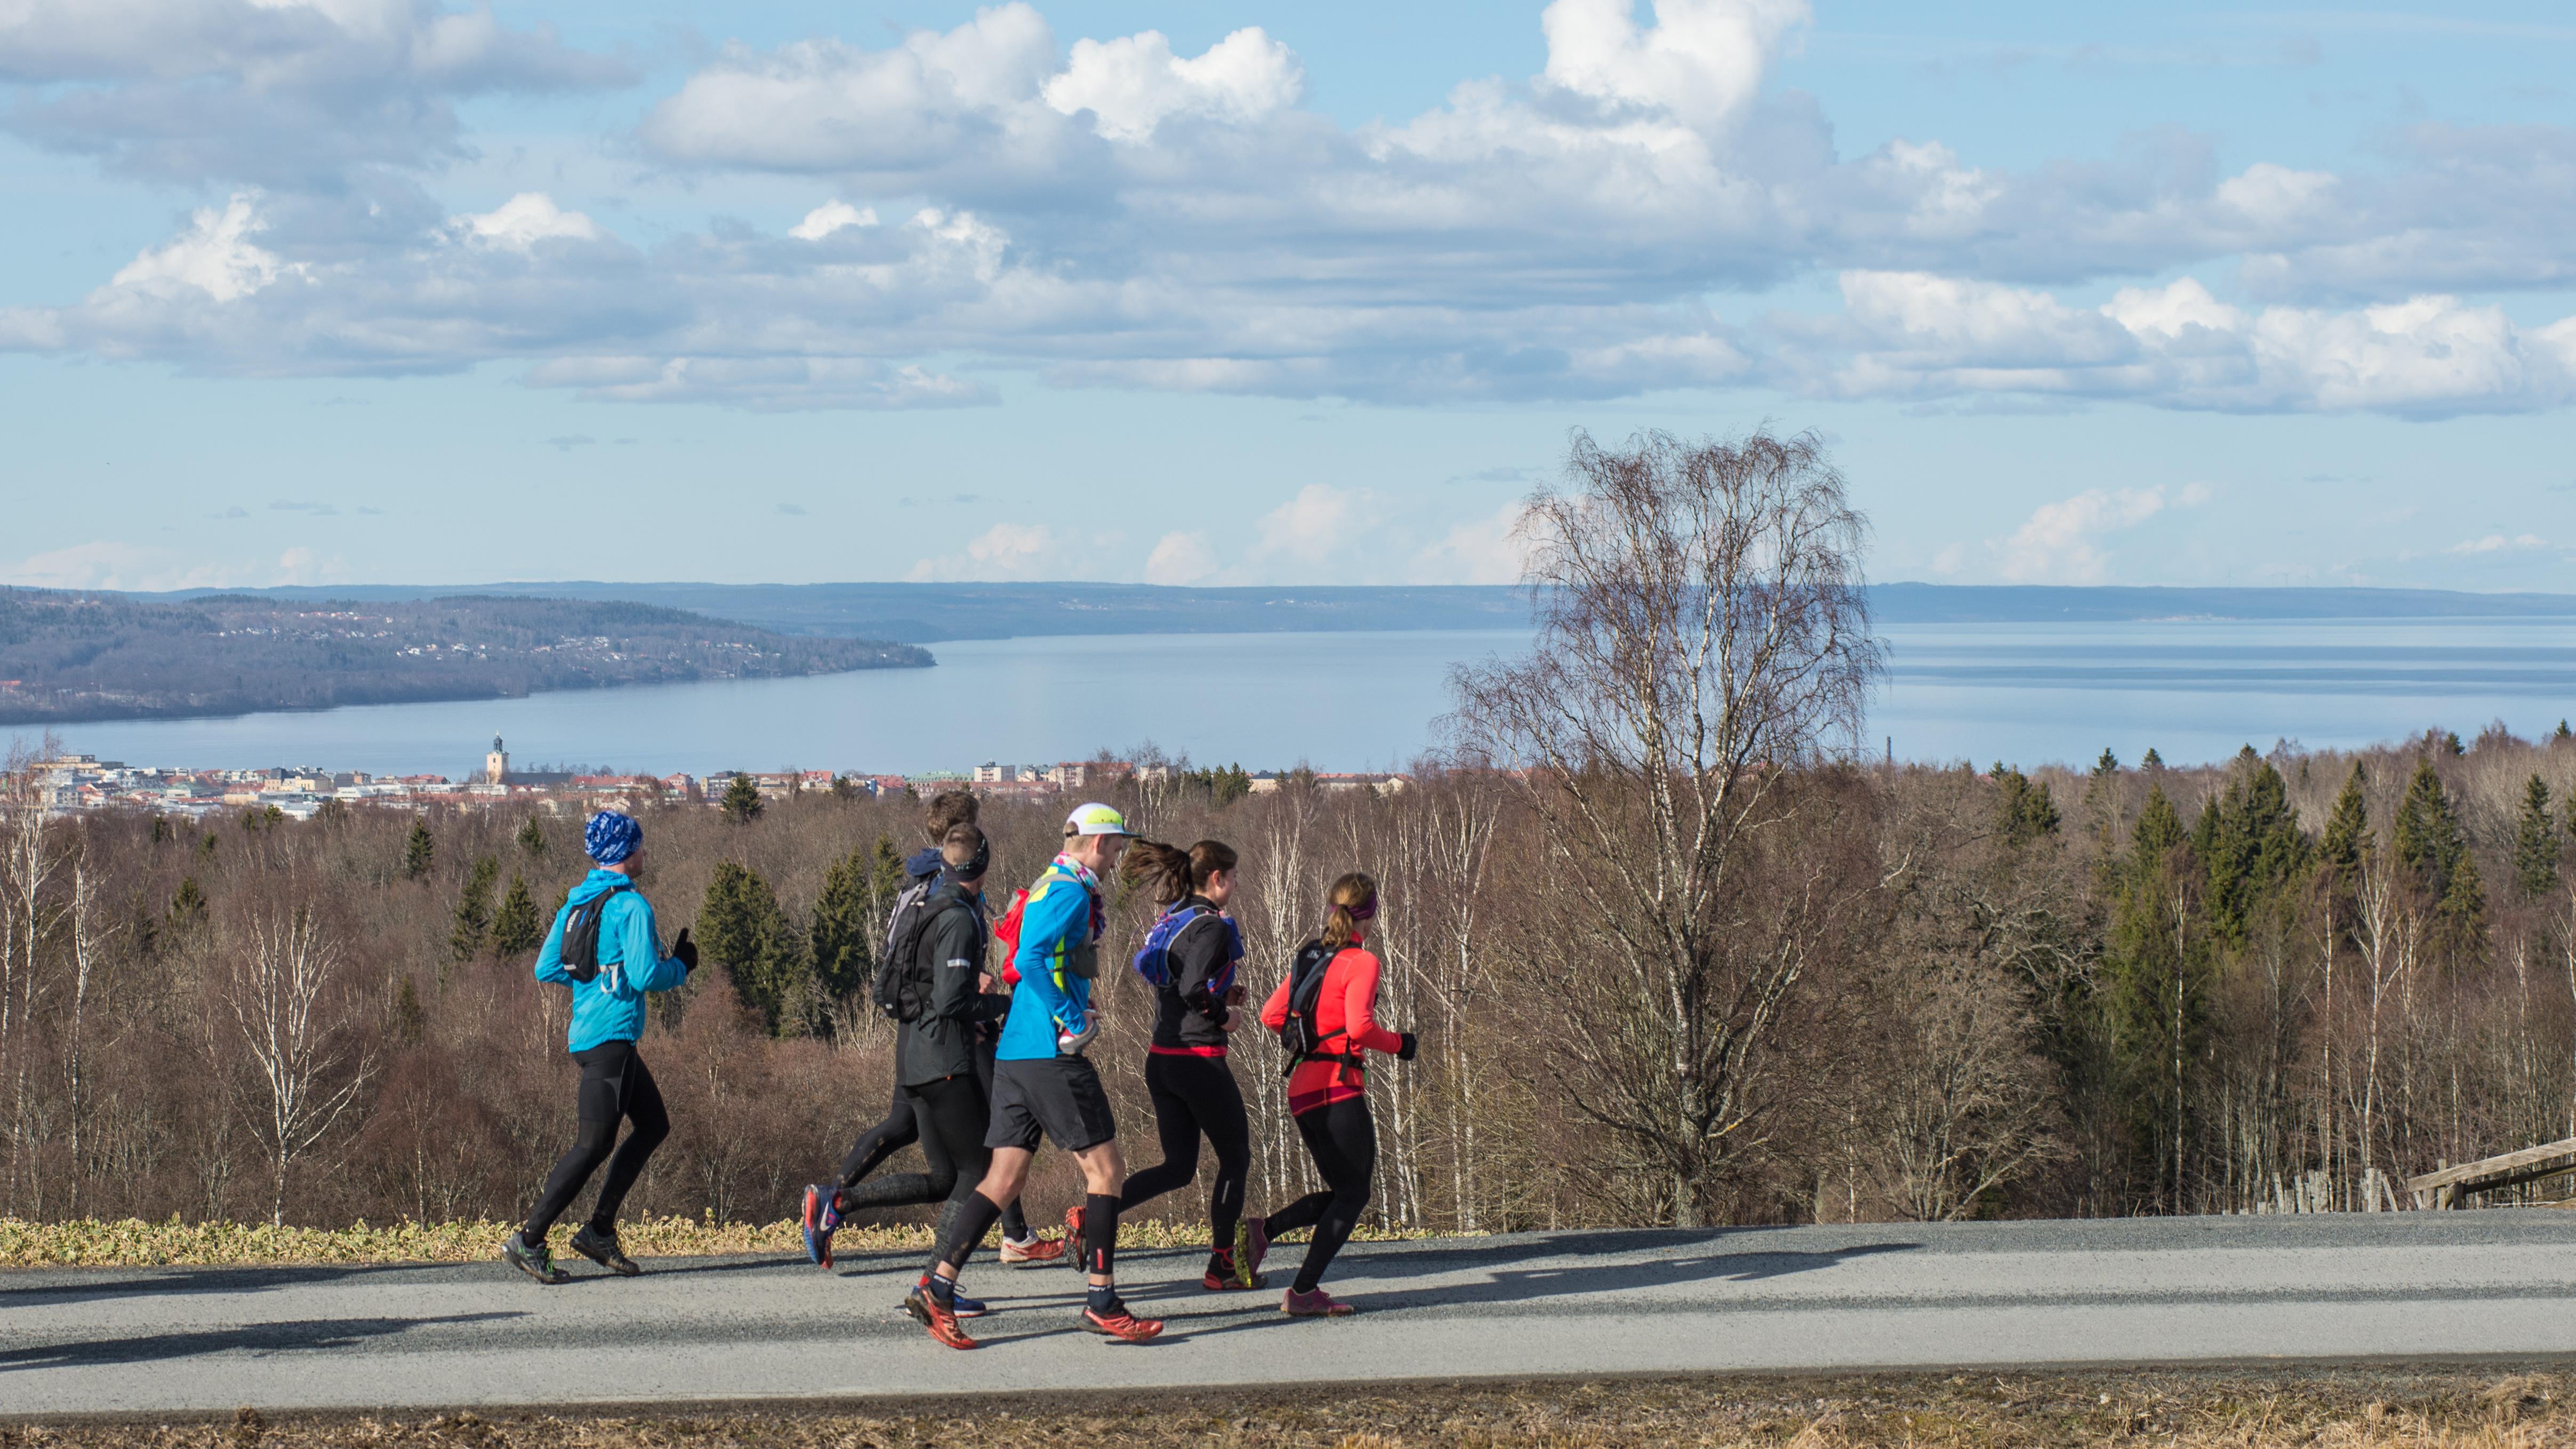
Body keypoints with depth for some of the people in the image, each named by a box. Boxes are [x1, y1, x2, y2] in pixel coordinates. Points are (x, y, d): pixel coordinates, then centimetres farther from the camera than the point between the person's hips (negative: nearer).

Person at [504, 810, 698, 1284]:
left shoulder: (576, 903, 12)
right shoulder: (631, 906, -13)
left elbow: (546, 969, 13)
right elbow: (646, 976, -20)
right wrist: (680, 966, -1)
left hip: (586, 1032, 10)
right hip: (611, 1036, -10)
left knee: (654, 1125, 17)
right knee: (594, 1144, -9)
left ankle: (599, 1229, 14)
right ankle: (529, 1240, -11)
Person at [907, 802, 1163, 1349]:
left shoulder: (1046, 888, 20)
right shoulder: (1072, 891, -10)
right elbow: (1032, 959, -23)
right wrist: (1073, 1021, -17)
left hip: (1014, 1052, 9)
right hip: (1052, 1055, -9)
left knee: (1005, 1179, 7)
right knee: (1105, 1170, -2)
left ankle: (936, 1288, -1)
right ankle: (1102, 1303, 0)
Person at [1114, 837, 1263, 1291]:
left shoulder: (1171, 920, 12)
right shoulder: (1211, 926, -14)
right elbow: (1193, 989, -26)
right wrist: (1225, 1016, -10)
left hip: (1161, 1061, 8)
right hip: (1200, 1061, -8)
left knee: (1179, 1167, 11)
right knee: (1236, 1159, 9)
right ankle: (1221, 1266, 11)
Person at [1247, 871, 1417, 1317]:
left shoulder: (1308, 957, 12)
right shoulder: (1360, 962, -9)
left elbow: (1271, 1016, 12)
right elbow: (1360, 1028, -20)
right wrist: (1398, 1044, -4)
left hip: (1302, 1091, 8)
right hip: (1339, 1088, -8)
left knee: (1341, 1192, 18)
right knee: (1352, 1194, 1)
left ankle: (1262, 1230, 1)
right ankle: (1304, 1293, -6)